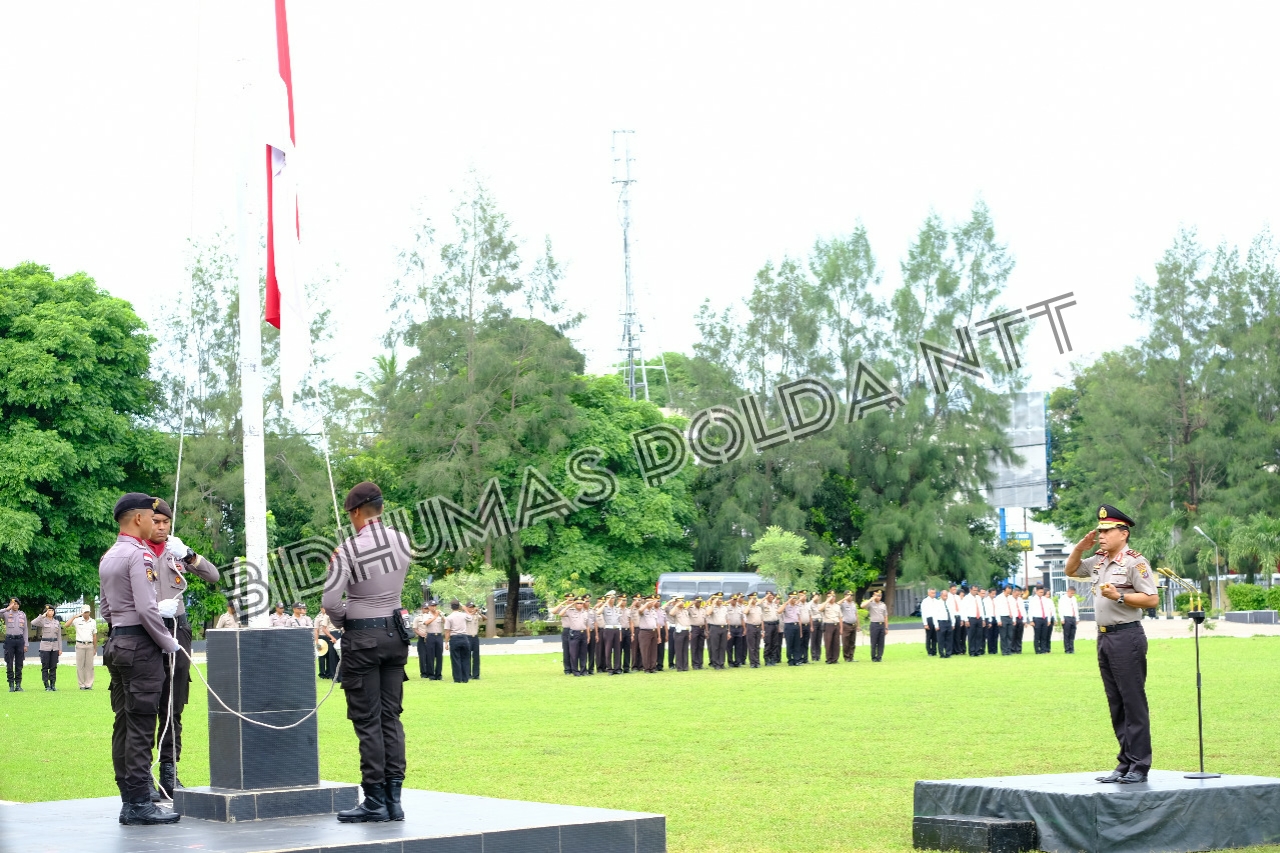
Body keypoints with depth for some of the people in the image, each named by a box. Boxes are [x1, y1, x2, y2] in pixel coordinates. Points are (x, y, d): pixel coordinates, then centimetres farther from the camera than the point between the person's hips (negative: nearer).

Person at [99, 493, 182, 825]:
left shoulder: (107, 557, 16)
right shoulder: (140, 555, -13)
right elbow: (146, 609, -19)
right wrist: (170, 645, -10)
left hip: (116, 644, 9)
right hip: (140, 645, -9)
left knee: (123, 724, 9)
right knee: (140, 726, -8)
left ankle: (129, 801, 13)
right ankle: (139, 804, -8)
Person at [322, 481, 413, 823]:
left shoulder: (348, 550, -15)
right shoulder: (402, 542, 2)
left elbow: (330, 601, -18)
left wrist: (342, 623, 2)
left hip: (362, 638, -5)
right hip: (395, 633, 6)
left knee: (367, 721, -1)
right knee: (391, 717, 9)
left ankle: (375, 802, 0)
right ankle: (393, 797, 9)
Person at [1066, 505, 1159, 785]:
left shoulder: (1134, 562, -10)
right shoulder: (1098, 560, 13)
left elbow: (1152, 599, -14)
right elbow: (1070, 571, 27)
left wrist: (1119, 596, -19)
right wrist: (1079, 548, 11)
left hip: (1127, 636, -8)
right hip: (1104, 636, 9)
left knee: (1134, 702, -5)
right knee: (1116, 704, 11)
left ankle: (1139, 766, -2)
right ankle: (1125, 764, 17)